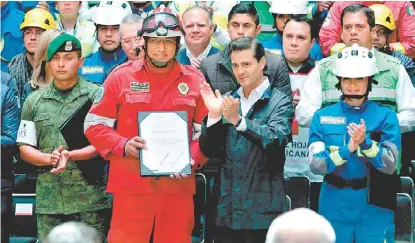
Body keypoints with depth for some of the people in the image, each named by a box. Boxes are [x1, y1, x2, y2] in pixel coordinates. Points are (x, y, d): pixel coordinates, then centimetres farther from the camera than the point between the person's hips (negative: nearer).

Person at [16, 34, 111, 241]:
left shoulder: (96, 95, 3)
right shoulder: (34, 101, 12)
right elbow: (25, 148, 12)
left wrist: (71, 155, -18)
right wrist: (49, 158, -8)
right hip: (48, 200, 3)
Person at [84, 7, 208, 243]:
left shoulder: (195, 80, 6)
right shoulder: (121, 76, 1)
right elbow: (95, 124, 4)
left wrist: (193, 158, -8)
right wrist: (123, 145, -12)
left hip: (178, 185, 2)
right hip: (131, 185, -2)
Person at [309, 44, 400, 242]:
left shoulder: (385, 116, -2)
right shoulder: (322, 117, 1)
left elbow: (390, 165, -10)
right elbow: (316, 165, -8)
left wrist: (366, 142, -26)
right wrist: (348, 148, -23)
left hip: (374, 206, -1)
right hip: (334, 206, 1)